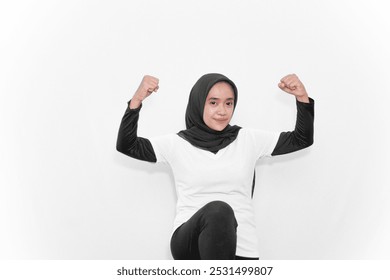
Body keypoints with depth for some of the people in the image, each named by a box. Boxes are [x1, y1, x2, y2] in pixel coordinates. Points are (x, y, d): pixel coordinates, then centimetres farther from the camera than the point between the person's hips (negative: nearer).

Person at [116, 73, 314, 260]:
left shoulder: (248, 140, 13)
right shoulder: (177, 144, 8)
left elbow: (301, 140, 15)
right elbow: (126, 146, 3)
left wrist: (302, 97, 1)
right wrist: (137, 100, -10)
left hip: (240, 248, 2)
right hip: (189, 241, -2)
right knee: (218, 210, -36)